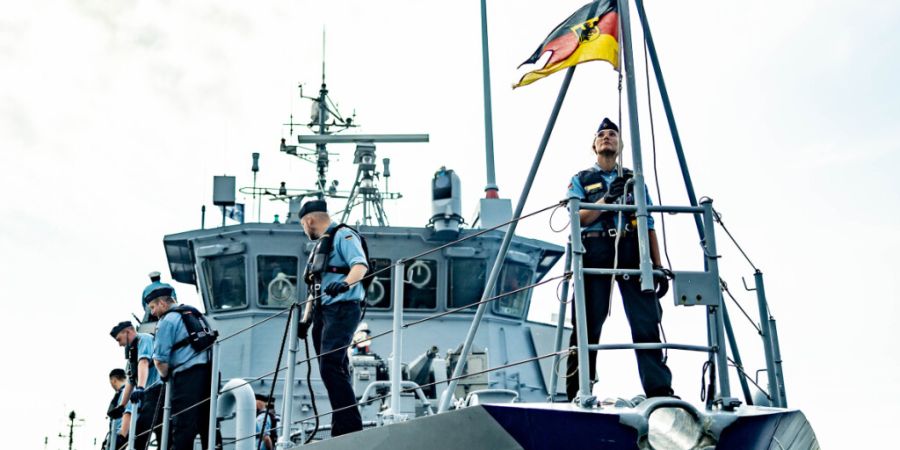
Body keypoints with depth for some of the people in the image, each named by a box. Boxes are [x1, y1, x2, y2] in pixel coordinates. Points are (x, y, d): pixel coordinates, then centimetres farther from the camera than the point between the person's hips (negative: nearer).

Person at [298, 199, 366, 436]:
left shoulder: (342, 235, -3)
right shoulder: (321, 244, 25)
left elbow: (361, 265, -20)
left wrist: (345, 283, -38)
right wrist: (305, 319, 22)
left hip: (341, 308, -9)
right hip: (323, 311, 9)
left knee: (330, 367, -20)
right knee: (336, 372, 6)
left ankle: (351, 427, -22)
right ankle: (341, 429, 7)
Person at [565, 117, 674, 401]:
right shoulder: (580, 180, 18)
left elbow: (649, 225, 18)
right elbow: (578, 218, 2)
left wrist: (658, 266, 8)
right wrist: (607, 199, -12)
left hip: (632, 252, 1)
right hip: (595, 252, -1)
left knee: (647, 322, -9)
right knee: (588, 324, -5)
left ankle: (660, 390, -13)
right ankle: (576, 392, -2)